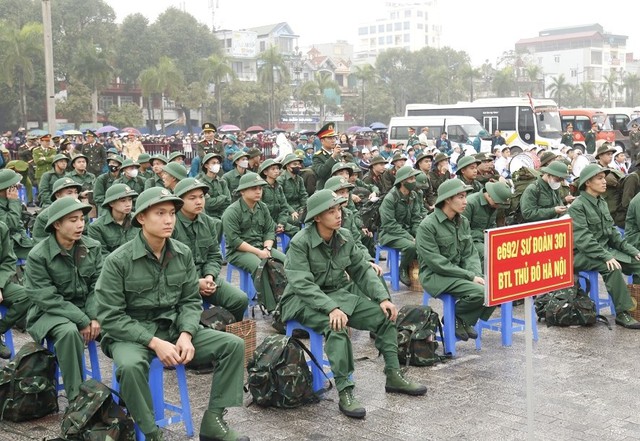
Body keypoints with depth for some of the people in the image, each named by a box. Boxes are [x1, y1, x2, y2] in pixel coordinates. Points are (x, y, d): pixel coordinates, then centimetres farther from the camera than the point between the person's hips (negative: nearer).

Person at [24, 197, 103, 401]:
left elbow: (98, 286, 0)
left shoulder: (93, 247, 1)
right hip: (52, 314, -4)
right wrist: (82, 321, -22)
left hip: (88, 310, 5)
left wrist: (94, 317, -16)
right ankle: (76, 398, -25)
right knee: (69, 332, -37)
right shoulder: (38, 256, -14)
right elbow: (48, 299, -17)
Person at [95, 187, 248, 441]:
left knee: (233, 345, -11)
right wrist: (154, 343, -23)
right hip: (132, 334, -5)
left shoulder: (183, 254, 0)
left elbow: (191, 301, 5)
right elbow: (111, 318, -15)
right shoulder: (118, 261, -14)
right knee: (130, 366, -39)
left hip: (174, 328, 5)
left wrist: (186, 335, -15)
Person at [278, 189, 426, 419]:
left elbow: (362, 270, 5)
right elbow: (302, 284, -25)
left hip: (339, 293, 7)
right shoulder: (300, 243, -18)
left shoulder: (345, 238, 0)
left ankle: (394, 376, 5)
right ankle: (345, 392, -30)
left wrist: (383, 298, -9)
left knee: (385, 315, -5)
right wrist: (331, 308, -36)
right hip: (304, 300, -6)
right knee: (336, 325, -35)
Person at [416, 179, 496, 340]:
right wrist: (469, 276, -20)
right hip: (435, 276, -7)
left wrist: (476, 274, -13)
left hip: (460, 272, 7)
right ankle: (454, 318, -1)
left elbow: (470, 254, 8)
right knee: (480, 292, -26)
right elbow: (436, 262, -18)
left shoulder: (463, 222, 7)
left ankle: (465, 320, 6)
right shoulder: (428, 226, -14)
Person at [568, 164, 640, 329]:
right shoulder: (577, 206, -13)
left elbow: (613, 232, 16)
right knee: (612, 267, -32)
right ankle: (622, 313, -25)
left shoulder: (602, 203, 12)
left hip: (605, 249, 8)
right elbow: (583, 239, -22)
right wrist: (606, 256, -30)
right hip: (582, 254, -8)